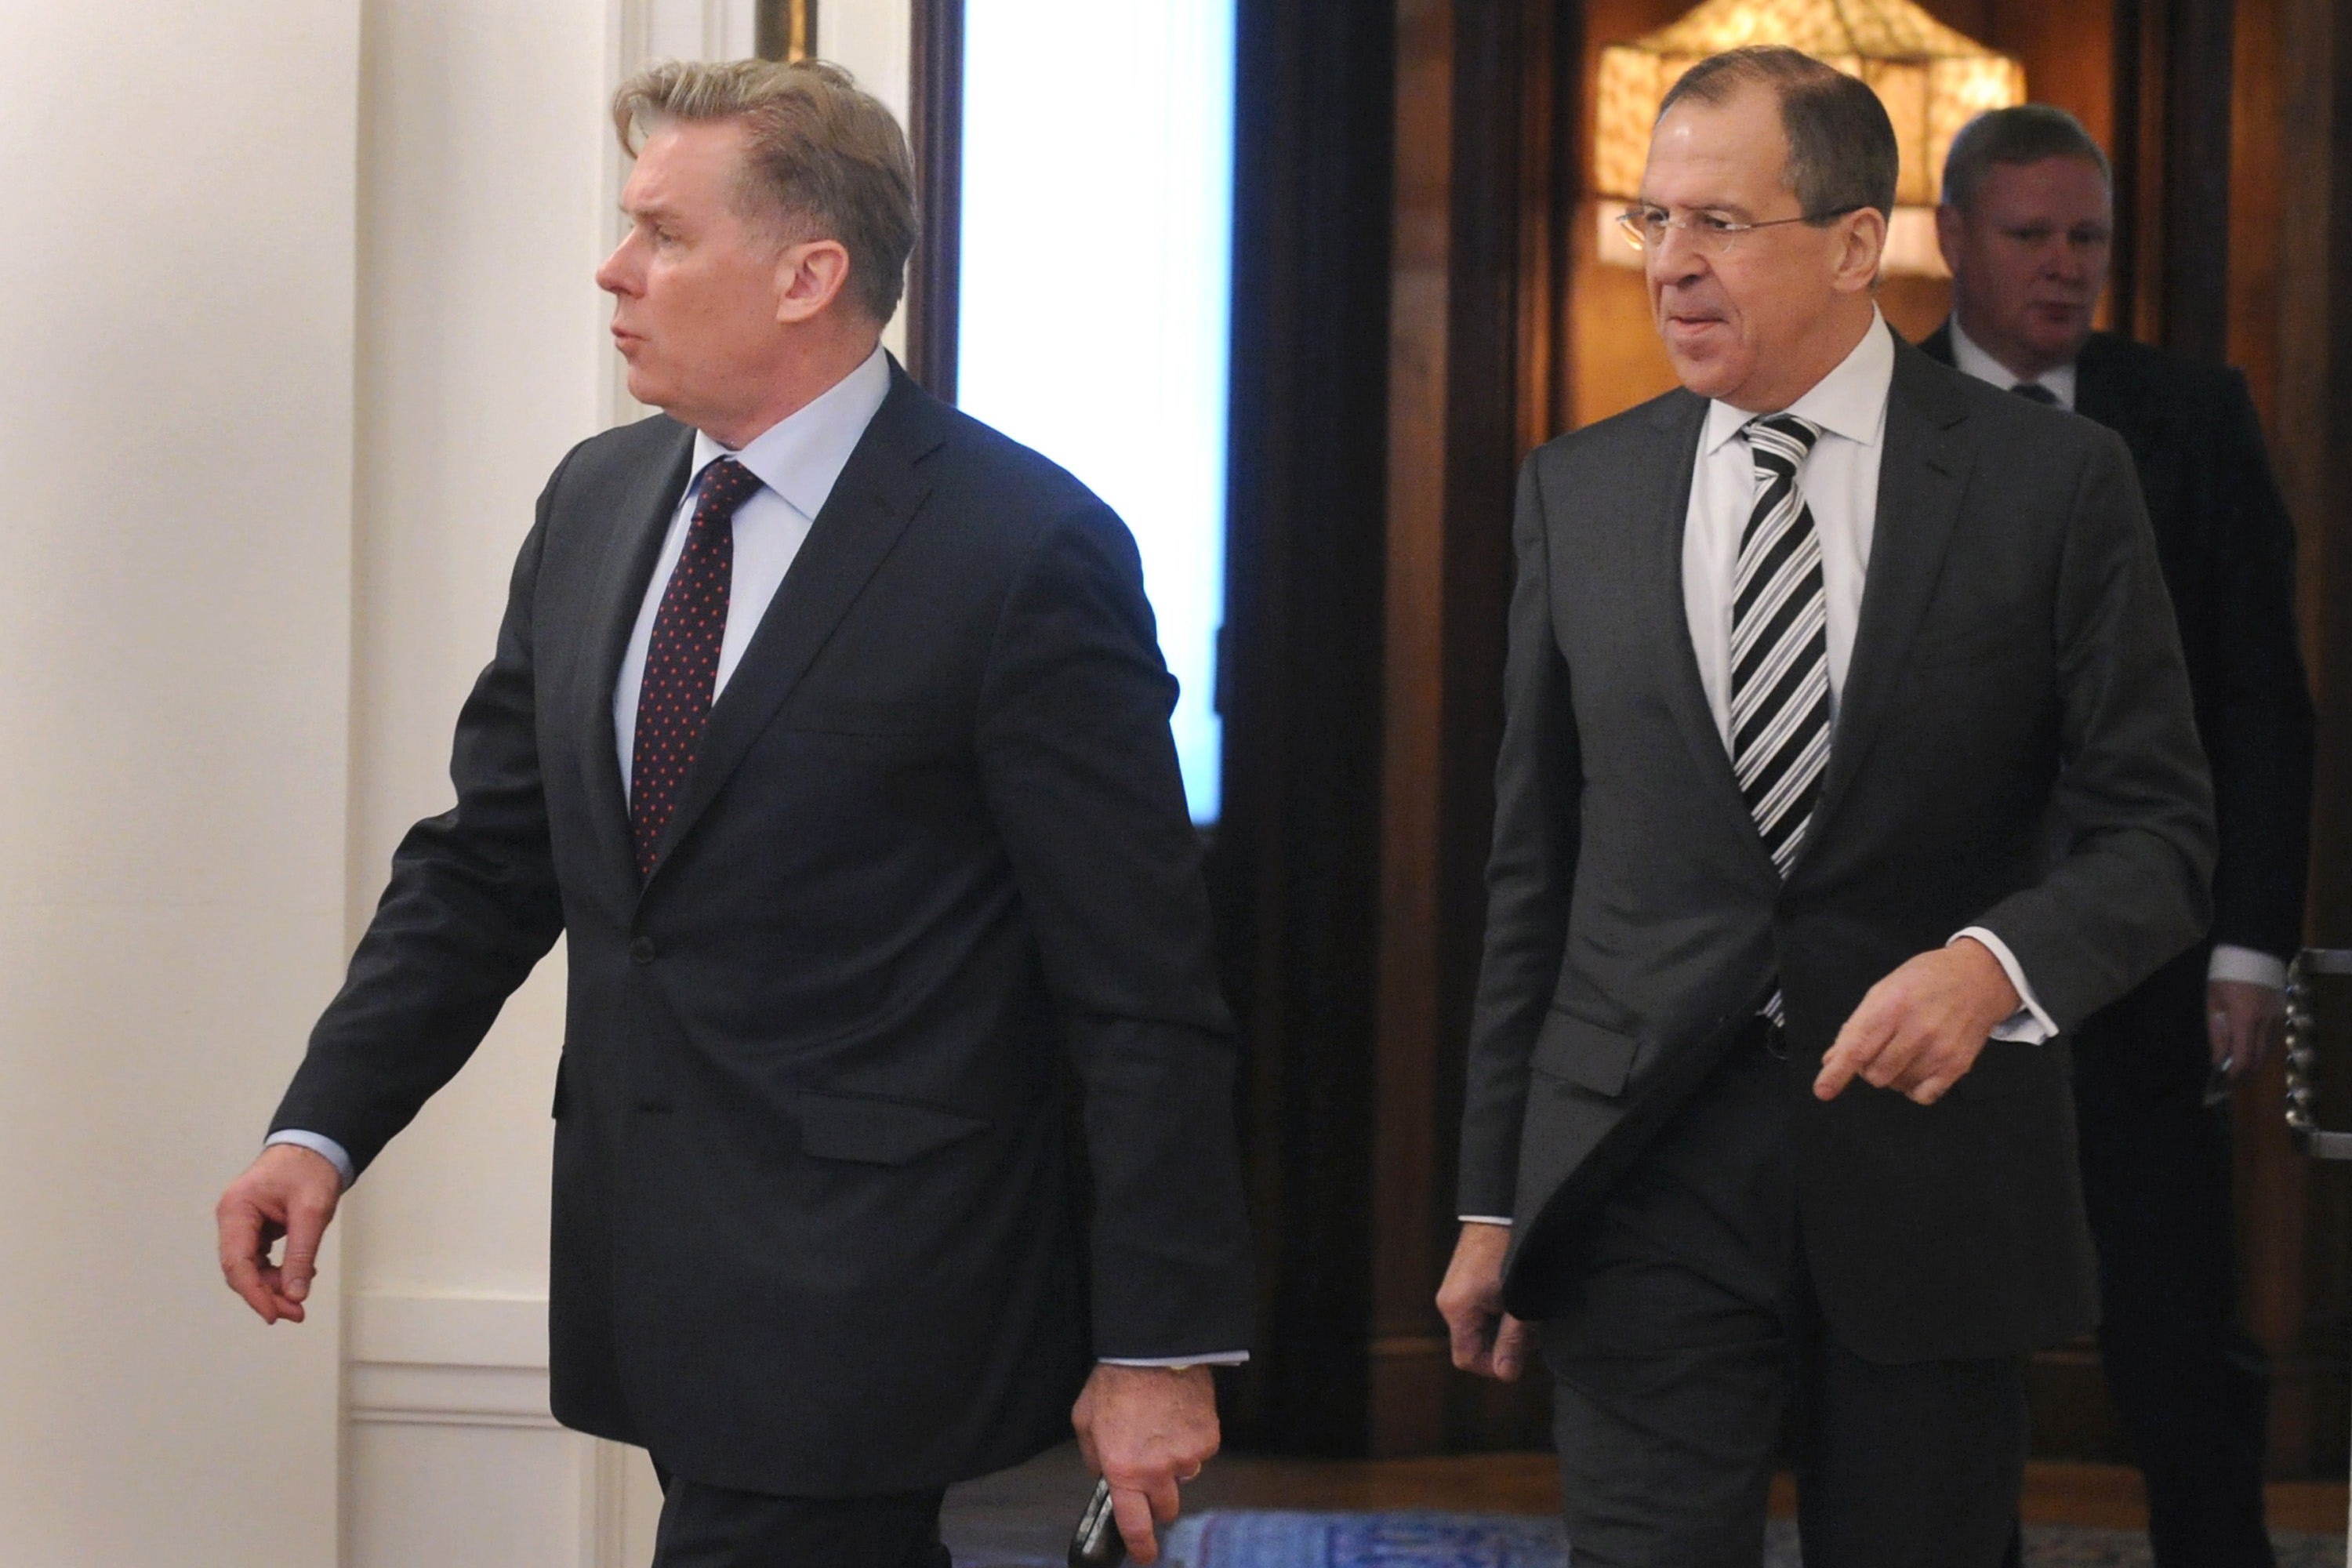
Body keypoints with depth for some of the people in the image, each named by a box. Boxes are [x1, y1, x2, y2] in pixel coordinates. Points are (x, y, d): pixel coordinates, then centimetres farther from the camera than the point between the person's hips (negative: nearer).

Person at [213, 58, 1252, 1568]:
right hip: (652, 1267, 7)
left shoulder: (1024, 551, -13)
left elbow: (1142, 988, -11)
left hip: (863, 1299, -7)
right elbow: (487, 858, 15)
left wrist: (1161, 1345, -12)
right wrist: (326, 1127, 1)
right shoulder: (597, 502, 9)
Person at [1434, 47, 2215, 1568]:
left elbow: (2159, 830, -2)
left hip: (1932, 1167, -1)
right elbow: (1534, 870, 10)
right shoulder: (1578, 491, 7)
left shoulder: (2056, 483, -2)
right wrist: (1492, 1204, 8)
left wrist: (1997, 962, -23)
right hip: (1645, 1179, 1)